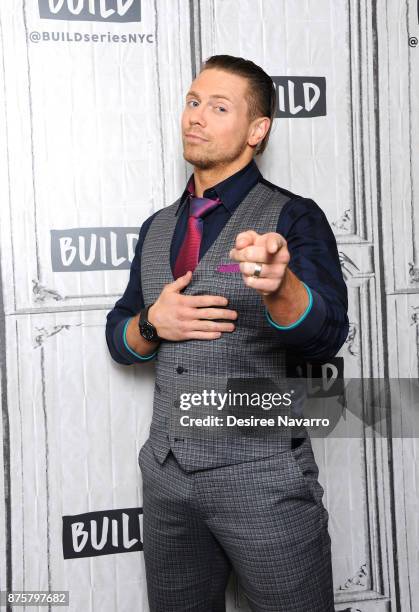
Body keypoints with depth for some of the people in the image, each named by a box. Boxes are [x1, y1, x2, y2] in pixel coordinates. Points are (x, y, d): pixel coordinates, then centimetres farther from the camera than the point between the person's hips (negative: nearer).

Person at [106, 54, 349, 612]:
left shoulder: (293, 217, -6)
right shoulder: (158, 229, 10)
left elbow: (325, 337, -20)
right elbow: (118, 338, 14)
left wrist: (278, 286, -41)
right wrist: (152, 324, -8)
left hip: (262, 479, -5)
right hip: (167, 476, 5)